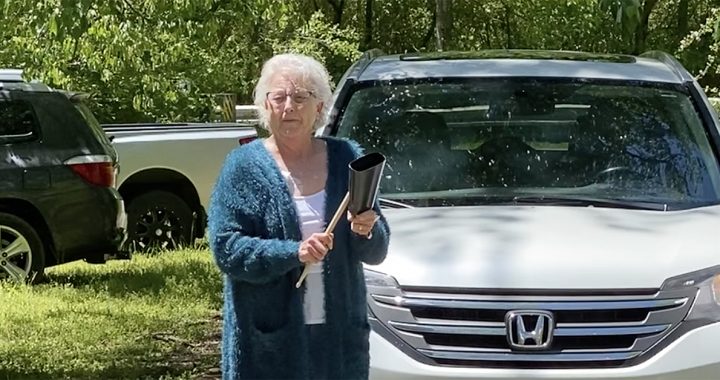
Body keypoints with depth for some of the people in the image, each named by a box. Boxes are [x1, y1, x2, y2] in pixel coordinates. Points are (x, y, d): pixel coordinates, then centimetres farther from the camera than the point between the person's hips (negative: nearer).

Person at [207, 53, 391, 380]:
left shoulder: (347, 158, 8)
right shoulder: (244, 166, 0)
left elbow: (377, 251, 10)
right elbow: (226, 248, -9)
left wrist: (366, 232, -13)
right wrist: (294, 252, -21)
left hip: (340, 337, 3)